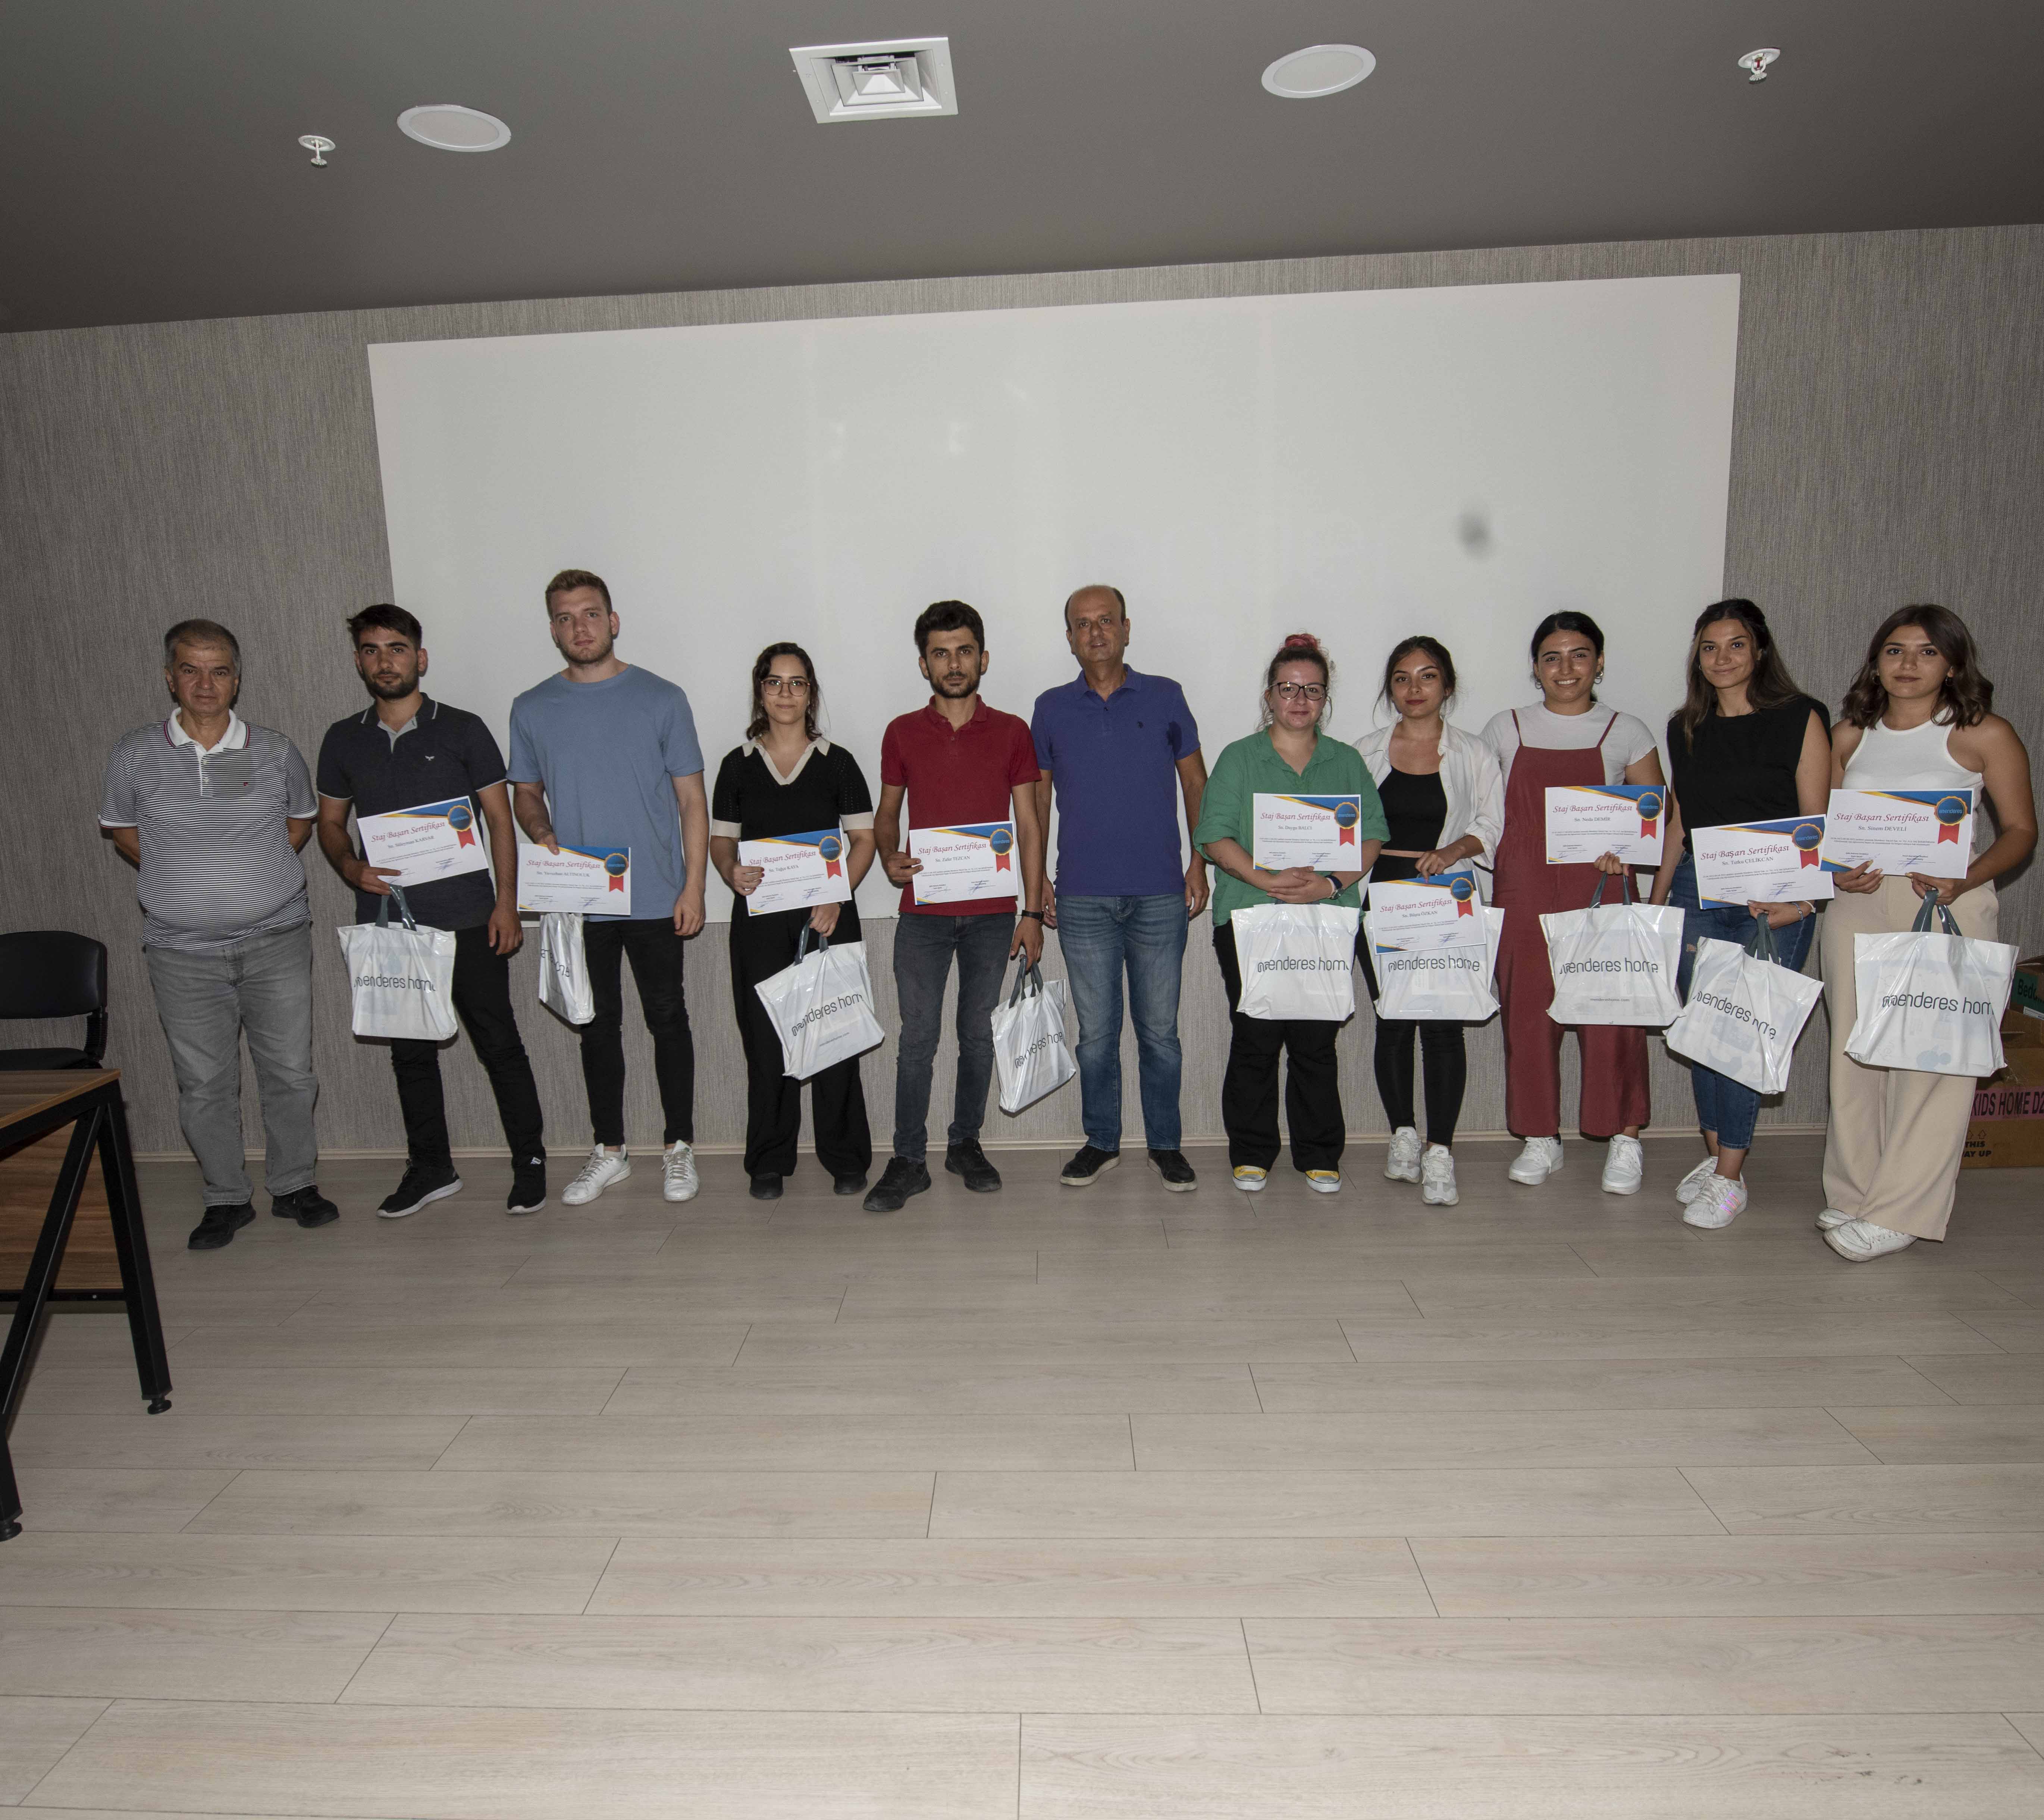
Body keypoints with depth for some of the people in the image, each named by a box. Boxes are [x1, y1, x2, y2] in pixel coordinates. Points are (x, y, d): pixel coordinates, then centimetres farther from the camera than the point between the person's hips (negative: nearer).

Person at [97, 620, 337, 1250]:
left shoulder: (275, 752, 0)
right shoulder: (135, 755, -1)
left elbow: (302, 818, 17)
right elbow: (121, 830, 14)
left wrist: (261, 873, 7)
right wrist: (184, 879, 6)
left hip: (277, 941, 0)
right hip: (183, 950, 0)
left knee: (290, 1072, 5)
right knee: (204, 1083, 6)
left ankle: (294, 1185, 23)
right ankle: (227, 1199, 22)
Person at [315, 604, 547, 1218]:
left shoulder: (462, 729, 0)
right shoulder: (343, 741, 9)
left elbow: (499, 820, 0)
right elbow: (330, 822, 16)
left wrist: (506, 904, -7)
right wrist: (350, 867, -7)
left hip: (466, 919, -3)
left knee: (499, 1044, 0)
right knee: (410, 1050, 13)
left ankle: (529, 1163, 13)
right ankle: (429, 1168, 26)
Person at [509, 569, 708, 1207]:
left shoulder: (661, 699, -1)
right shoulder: (531, 710, 6)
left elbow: (691, 799, 0)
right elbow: (525, 793, 16)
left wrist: (694, 885, -7)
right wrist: (541, 833, -7)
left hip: (655, 898, -2)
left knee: (667, 1019, 5)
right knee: (598, 1025, 12)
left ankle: (679, 1147, 19)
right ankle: (609, 1150, 25)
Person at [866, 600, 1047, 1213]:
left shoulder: (1012, 733, 4)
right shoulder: (902, 733, 5)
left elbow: (1028, 826, 4)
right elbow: (887, 812, 13)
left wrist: (1033, 913, -1)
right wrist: (889, 857, -10)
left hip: (992, 914, 1)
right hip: (923, 914, 0)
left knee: (979, 1035, 9)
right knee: (917, 1038, 0)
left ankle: (966, 1143, 26)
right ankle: (908, 1162, 10)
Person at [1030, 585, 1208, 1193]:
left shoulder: (1165, 697, 5)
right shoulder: (1051, 708, 8)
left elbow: (1196, 783, 10)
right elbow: (1037, 798, 13)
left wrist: (1200, 863, 4)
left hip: (1160, 894, 0)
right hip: (1083, 898, 1)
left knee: (1160, 1029, 6)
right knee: (1096, 1032, 7)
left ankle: (1166, 1144, 20)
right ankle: (1101, 1142, 22)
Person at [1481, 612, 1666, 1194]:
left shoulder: (1626, 733, 7)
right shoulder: (1505, 730, 9)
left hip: (1602, 890, -1)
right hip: (1524, 892, 1)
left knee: (1612, 1009, -5)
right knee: (1527, 1010, 2)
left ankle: (1625, 1139, 11)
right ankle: (1541, 1139, 16)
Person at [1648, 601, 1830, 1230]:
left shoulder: (1800, 719, -1)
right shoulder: (1685, 729, 12)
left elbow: (1818, 823, -5)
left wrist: (1802, 898, -16)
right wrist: (1657, 898, 13)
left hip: (1772, 898, -5)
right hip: (1696, 891, 5)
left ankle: (1730, 1177, 3)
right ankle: (1716, 1155, 22)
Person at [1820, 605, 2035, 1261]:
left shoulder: (1985, 735, 1)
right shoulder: (1848, 735, 12)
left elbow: (2021, 830, 0)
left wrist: (1965, 881, -16)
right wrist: (1836, 872, -4)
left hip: (1948, 909, -3)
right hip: (1858, 904, 4)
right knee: (1855, 1047, 4)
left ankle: (1899, 1212, -1)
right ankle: (1853, 1194, 14)